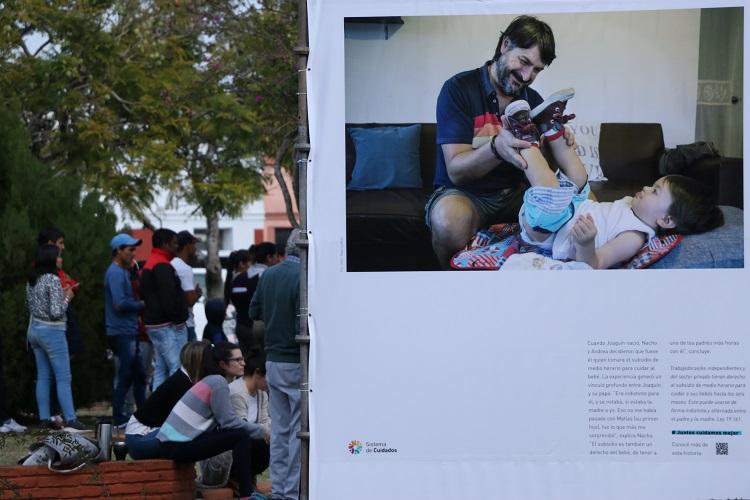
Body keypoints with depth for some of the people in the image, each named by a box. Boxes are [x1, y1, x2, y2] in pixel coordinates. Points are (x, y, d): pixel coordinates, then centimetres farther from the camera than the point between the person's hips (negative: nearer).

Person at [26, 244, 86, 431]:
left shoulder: (32, 281, 7)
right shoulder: (53, 280, -18)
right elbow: (57, 312, -21)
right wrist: (67, 298, -5)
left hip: (34, 329, 8)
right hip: (52, 332, -8)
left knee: (43, 376, 10)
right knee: (63, 378, -5)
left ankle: (44, 418, 10)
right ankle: (70, 420, -6)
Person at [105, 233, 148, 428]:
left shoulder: (122, 272, 17)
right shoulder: (115, 273, -15)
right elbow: (120, 304, -22)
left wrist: (138, 304, 5)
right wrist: (141, 304, -10)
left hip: (128, 332, 10)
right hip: (121, 332, -10)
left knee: (138, 375, 14)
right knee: (124, 376, -5)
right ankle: (119, 418, 0)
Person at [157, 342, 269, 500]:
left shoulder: (213, 381, 17)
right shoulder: (218, 382, -12)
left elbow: (225, 420, 15)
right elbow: (229, 422, -15)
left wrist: (259, 430, 9)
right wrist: (261, 431, -5)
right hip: (177, 446, -10)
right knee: (241, 437, -12)